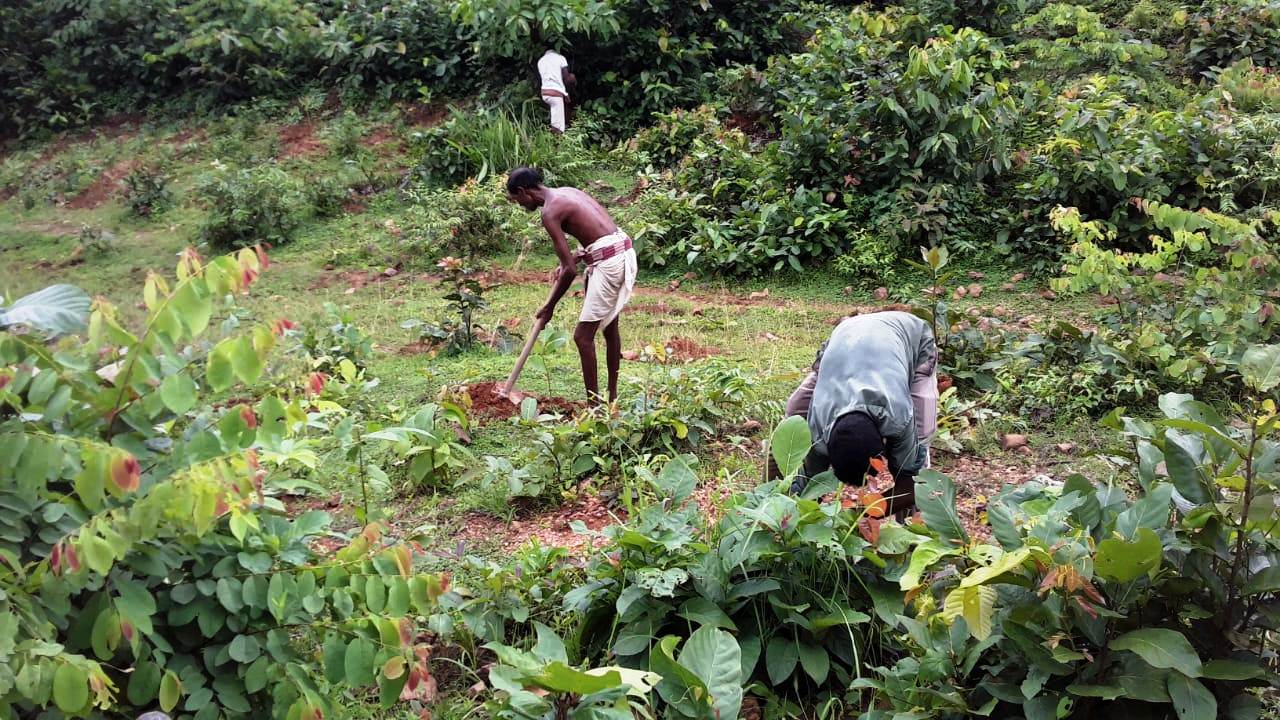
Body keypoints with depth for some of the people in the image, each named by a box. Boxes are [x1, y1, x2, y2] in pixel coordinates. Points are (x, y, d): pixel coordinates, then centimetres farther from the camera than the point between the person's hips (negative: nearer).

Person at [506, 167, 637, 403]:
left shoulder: (550, 211, -11)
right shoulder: (566, 192, 16)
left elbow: (570, 270, -13)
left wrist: (549, 307, -2)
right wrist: (570, 260, 17)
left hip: (608, 262, -10)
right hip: (623, 251, 10)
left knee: (583, 335, -4)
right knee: (609, 328, 21)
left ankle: (595, 405, -1)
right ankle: (612, 397, 32)